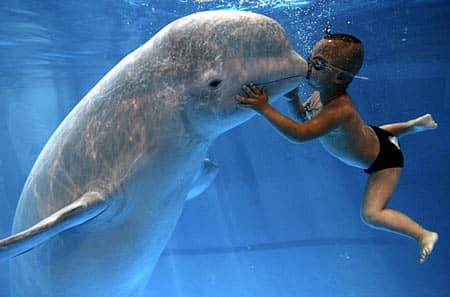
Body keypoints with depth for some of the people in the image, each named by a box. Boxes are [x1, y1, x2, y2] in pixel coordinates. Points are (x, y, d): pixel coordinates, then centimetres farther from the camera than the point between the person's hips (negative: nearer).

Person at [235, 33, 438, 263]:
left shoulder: (340, 110, -45)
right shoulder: (321, 93, -19)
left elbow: (300, 133, -55)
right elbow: (301, 117, 0)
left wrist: (264, 108, -57)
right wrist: (293, 99, -20)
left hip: (384, 159, -9)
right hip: (371, 137, 9)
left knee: (371, 214, -15)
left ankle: (425, 235, 4)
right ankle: (416, 124, 58)